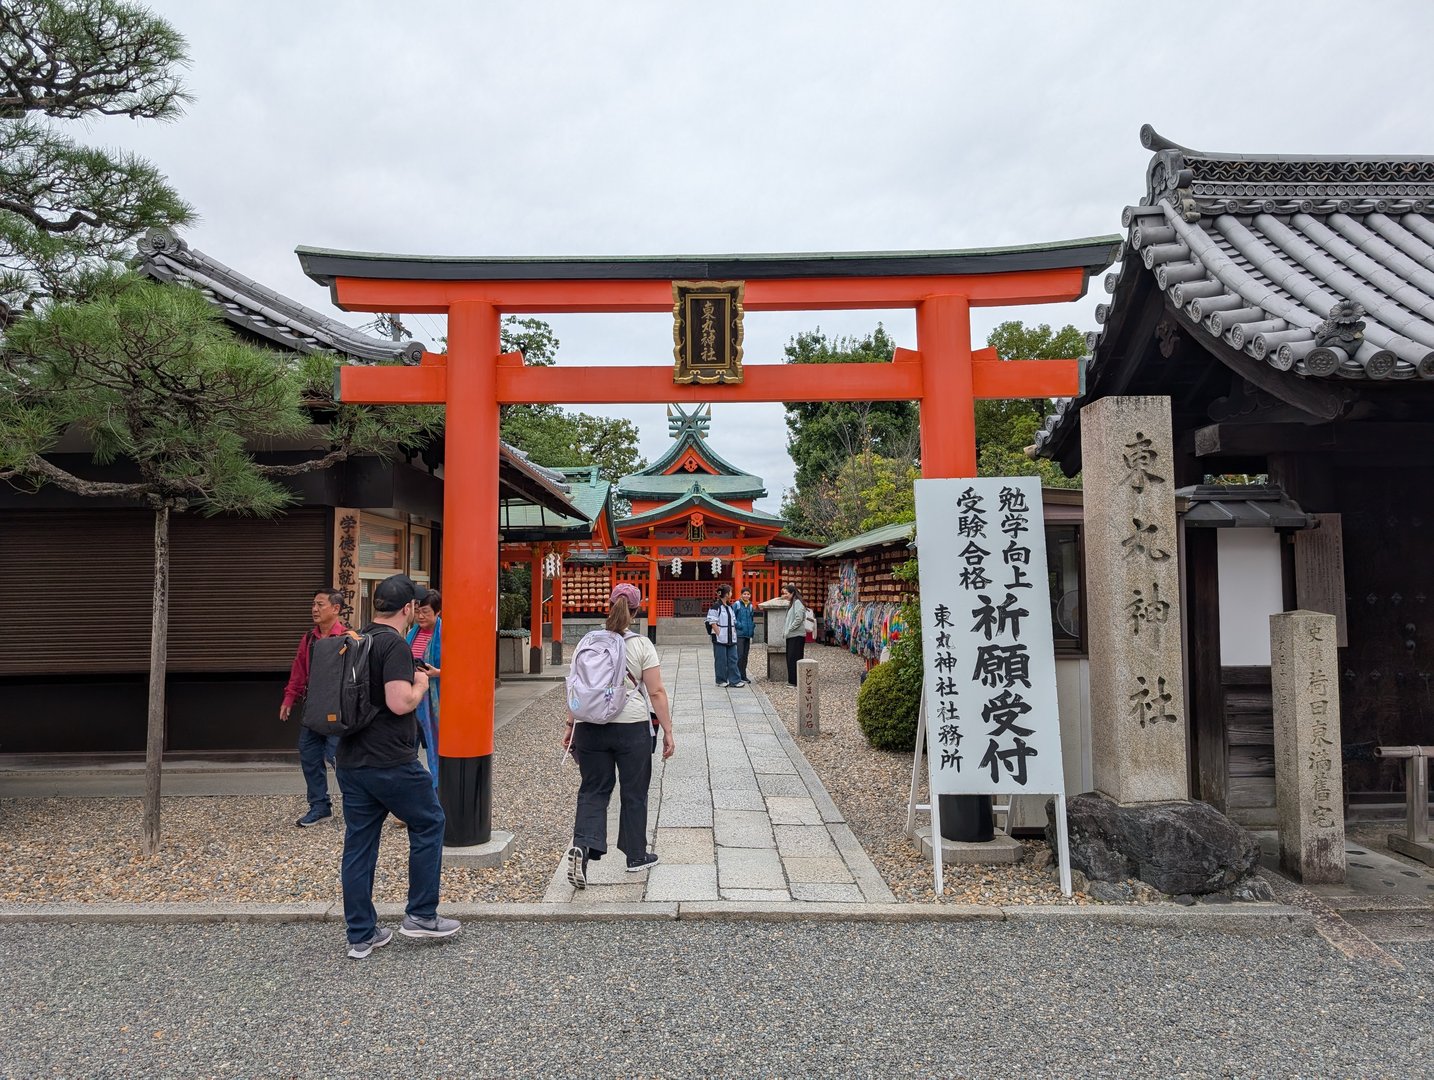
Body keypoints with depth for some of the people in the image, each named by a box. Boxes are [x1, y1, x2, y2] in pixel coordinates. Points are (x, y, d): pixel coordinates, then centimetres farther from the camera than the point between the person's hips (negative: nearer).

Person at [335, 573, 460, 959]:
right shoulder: (394, 644, -16)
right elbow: (400, 702, -26)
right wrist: (421, 684, -5)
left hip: (350, 763, 8)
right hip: (390, 763, -8)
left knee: (359, 844, 11)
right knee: (428, 824, 11)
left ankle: (361, 935, 19)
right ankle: (421, 915, 16)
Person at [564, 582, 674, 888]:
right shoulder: (641, 645, -6)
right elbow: (656, 692, -8)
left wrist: (570, 726, 14)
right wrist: (667, 731, -2)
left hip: (590, 727, 2)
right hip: (632, 728, -2)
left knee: (593, 790, 11)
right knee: (634, 793, 12)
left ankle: (581, 846, -10)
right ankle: (636, 856, 24)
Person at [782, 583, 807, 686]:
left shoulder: (797, 603, -11)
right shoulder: (792, 603, 19)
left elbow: (799, 619, -20)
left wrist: (789, 630, -15)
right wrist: (785, 631, 12)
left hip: (797, 635, -10)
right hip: (791, 636, 10)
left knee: (794, 659, -8)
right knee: (790, 658, 11)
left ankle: (795, 681, -4)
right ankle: (791, 680, 16)